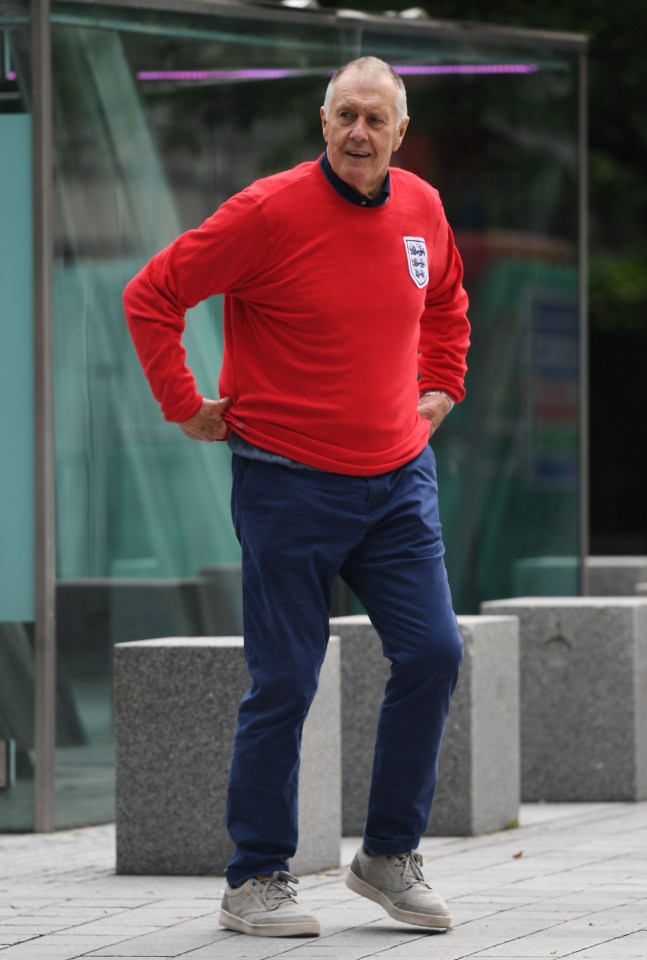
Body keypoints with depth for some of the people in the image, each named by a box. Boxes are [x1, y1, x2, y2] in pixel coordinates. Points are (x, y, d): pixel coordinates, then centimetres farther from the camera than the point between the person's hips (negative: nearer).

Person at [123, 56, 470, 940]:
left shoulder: (422, 210, 5)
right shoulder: (269, 213, -13)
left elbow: (446, 301, 28)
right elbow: (151, 296, -8)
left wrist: (441, 388, 17)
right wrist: (186, 407, -7)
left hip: (399, 481, 5)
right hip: (290, 484, -5)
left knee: (432, 654, -3)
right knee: (285, 683, -2)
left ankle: (390, 856, 12)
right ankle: (256, 880, 10)